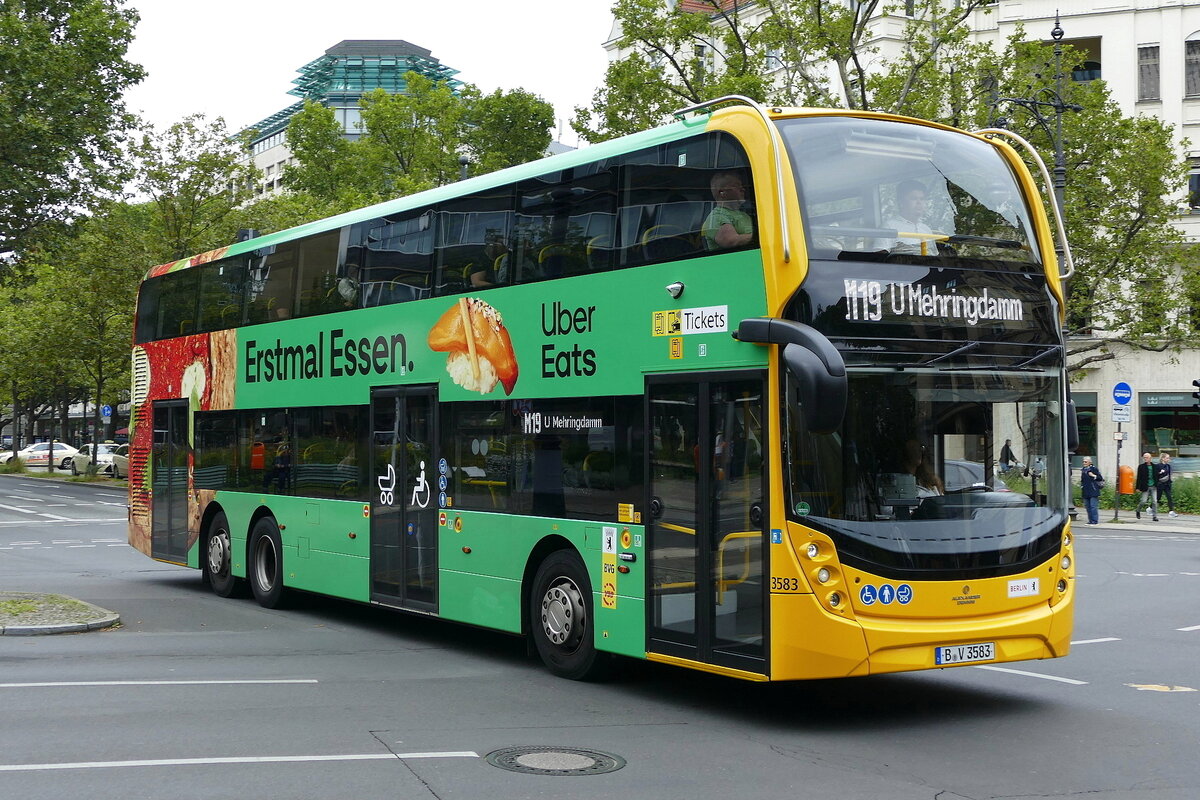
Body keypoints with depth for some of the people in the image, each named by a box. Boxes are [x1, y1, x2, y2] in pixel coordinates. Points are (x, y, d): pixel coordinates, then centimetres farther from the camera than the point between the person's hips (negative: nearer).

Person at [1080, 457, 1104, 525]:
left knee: (1093, 506, -8)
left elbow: (1100, 478, -7)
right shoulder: (1083, 470, 15)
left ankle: (1095, 521, -5)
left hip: (1093, 492, -7)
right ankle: (1090, 521, 16)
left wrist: (1094, 476, -19)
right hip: (1086, 492, 7)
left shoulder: (1094, 469, -5)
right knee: (1088, 507, 10)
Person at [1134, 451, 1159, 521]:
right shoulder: (1141, 466, 0)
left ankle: (1154, 516, 2)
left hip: (1153, 486, 2)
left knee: (1154, 501, -3)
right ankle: (1138, 511, 24)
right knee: (1143, 501, -5)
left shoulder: (1154, 466, 8)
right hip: (1145, 487, -2)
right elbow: (1139, 477, -2)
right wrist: (1138, 487, -6)